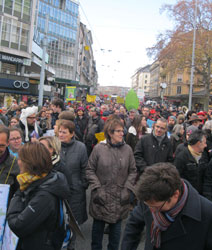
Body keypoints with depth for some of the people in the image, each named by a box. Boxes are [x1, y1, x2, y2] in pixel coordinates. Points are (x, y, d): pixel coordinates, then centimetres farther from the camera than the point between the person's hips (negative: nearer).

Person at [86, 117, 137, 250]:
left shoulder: (127, 149, -3)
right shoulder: (98, 148, -9)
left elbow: (133, 171, 3)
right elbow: (90, 170, -3)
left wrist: (127, 189, -5)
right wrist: (97, 188, -9)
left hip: (120, 197, 1)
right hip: (101, 196, -1)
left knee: (116, 226, 14)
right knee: (98, 225, 15)